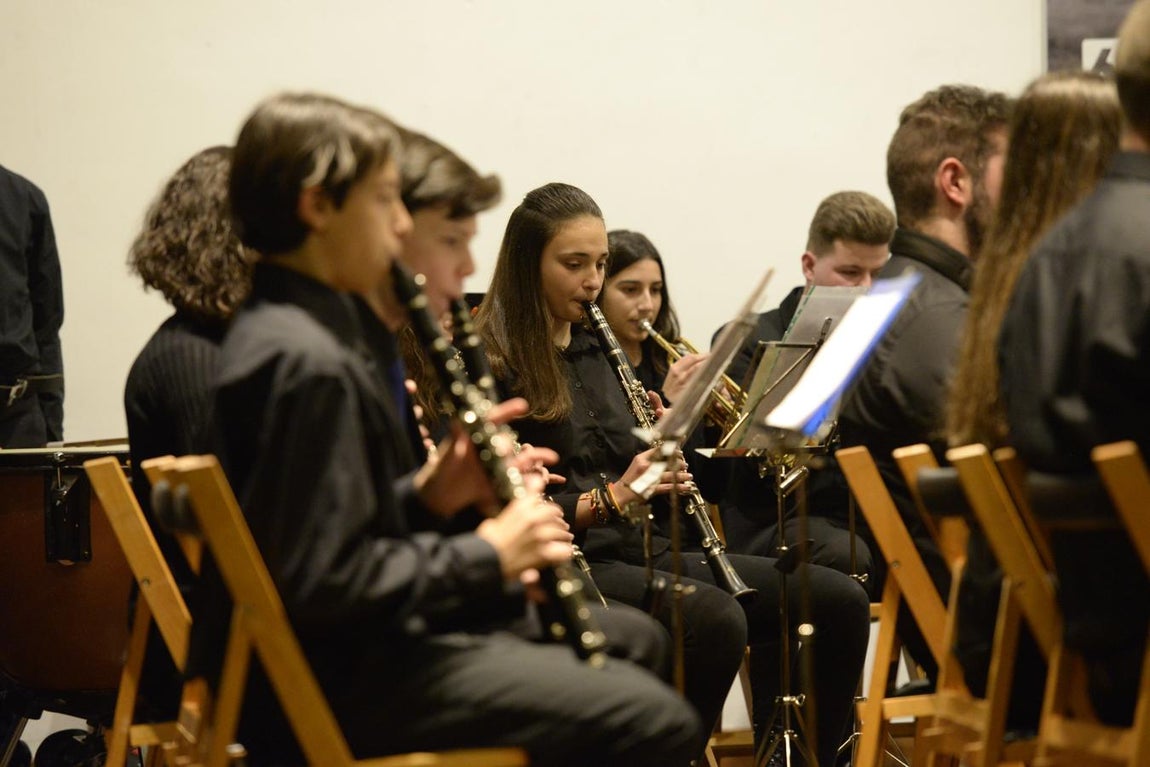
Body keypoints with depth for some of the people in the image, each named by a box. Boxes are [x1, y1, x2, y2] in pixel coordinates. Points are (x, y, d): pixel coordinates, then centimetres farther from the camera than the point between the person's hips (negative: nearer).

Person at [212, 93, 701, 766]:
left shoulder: (292, 330, 12)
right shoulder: (306, 363, -20)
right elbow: (323, 581, -26)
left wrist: (424, 493, 4)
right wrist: (485, 558, -16)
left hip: (350, 652, 11)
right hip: (343, 682, -11)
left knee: (630, 638, 22)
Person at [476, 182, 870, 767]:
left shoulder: (597, 352, 19)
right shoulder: (494, 365, -5)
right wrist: (611, 497, -20)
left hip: (641, 548, 8)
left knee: (838, 600, -6)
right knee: (716, 619, -36)